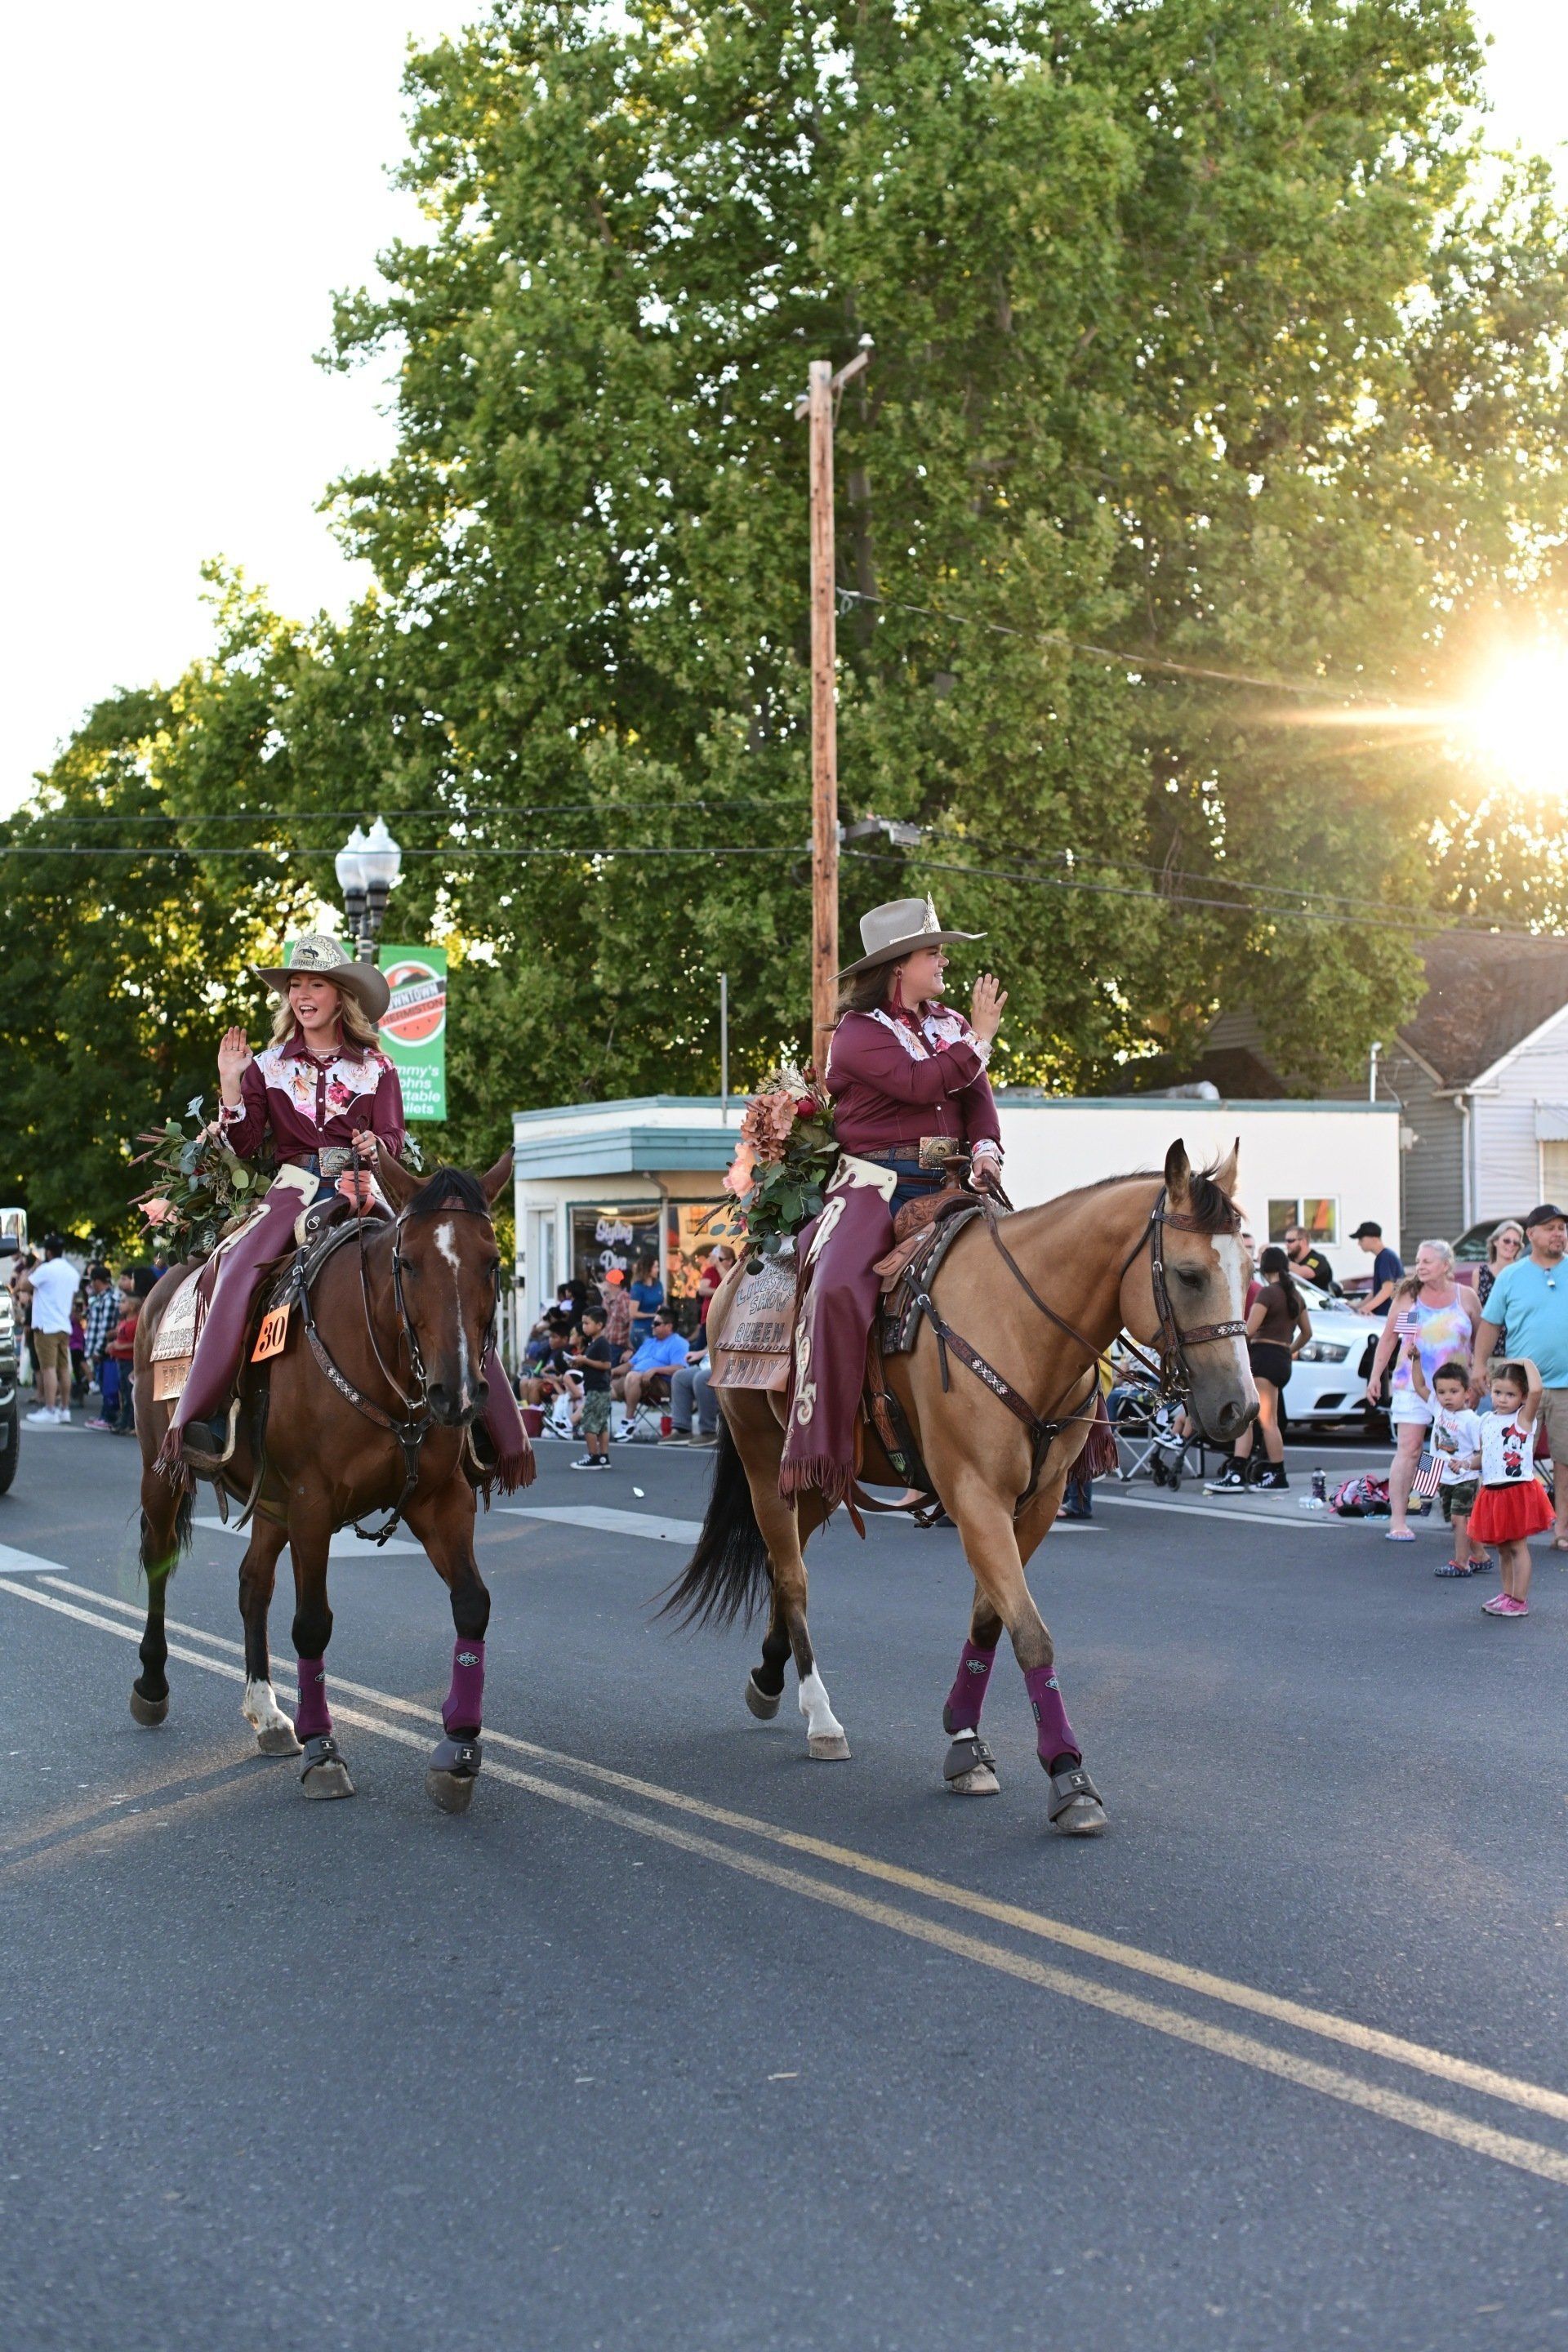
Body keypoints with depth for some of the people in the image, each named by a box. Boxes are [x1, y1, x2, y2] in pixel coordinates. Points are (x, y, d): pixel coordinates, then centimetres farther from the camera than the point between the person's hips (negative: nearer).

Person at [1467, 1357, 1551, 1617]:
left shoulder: (1524, 1417, -7)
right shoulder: (1486, 1421, 11)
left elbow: (1536, 1390, -26)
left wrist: (1527, 1363, -14)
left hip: (1518, 1490, -7)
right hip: (1492, 1491, 7)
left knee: (1518, 1546, -3)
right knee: (1503, 1548, 15)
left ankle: (1519, 1601, 1)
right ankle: (1507, 1594, 25)